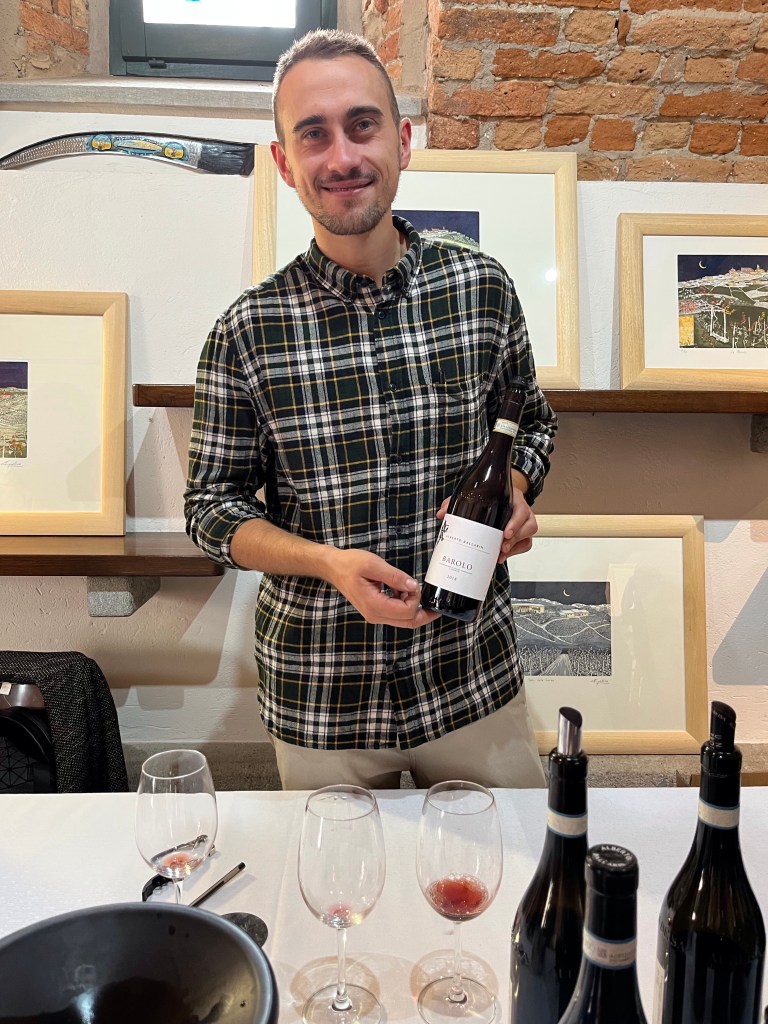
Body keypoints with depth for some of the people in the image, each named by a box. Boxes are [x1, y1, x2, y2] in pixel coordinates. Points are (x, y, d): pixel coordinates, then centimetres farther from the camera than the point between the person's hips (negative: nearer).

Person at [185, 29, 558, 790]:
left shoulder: (483, 288, -5)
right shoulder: (246, 333, -10)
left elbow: (532, 423, 9)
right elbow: (212, 505, -3)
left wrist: (512, 494, -12)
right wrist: (329, 562, -20)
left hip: (474, 678, 2)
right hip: (317, 700, -1)